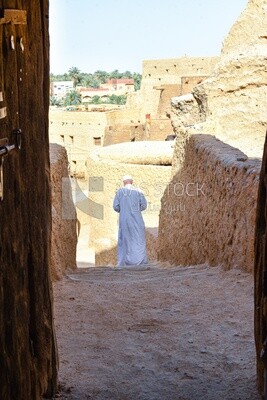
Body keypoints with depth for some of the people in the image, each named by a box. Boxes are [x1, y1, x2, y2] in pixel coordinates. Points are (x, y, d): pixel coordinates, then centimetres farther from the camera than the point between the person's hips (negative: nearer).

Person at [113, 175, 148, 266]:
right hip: (137, 220, -1)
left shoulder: (119, 191, 0)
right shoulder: (138, 191, 0)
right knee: (139, 240, 4)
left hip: (124, 220, 1)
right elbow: (144, 205, -2)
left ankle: (122, 263, 10)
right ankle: (141, 262, -2)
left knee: (124, 240, 11)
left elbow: (115, 206, -3)